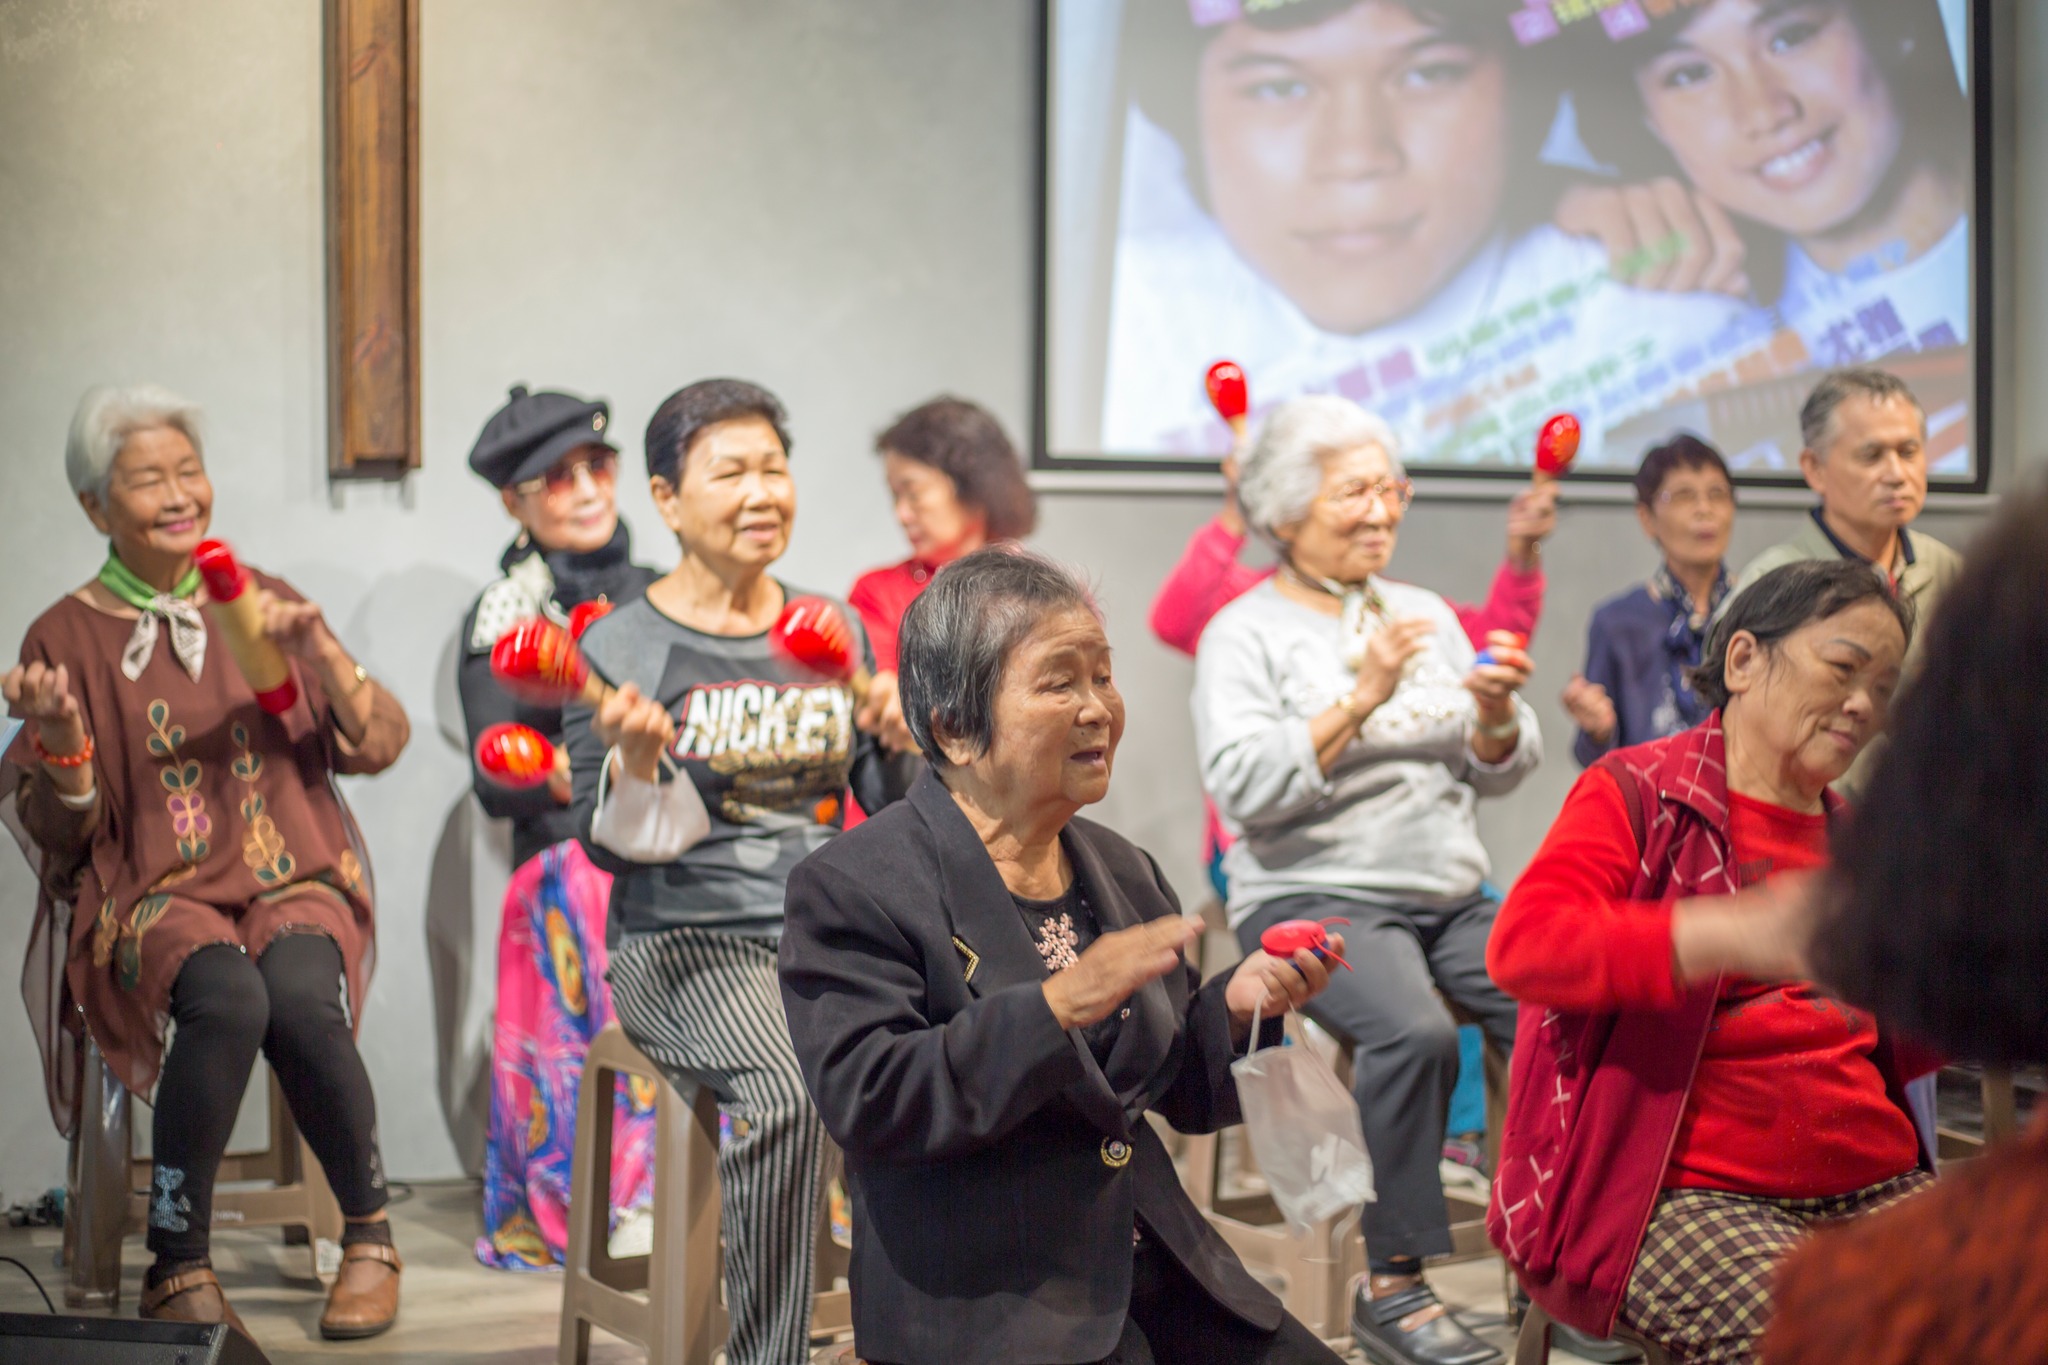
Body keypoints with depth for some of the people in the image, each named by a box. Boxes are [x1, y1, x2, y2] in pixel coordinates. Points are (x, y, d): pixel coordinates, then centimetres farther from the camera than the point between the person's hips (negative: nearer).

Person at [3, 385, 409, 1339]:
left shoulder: (258, 604, 12)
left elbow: (379, 748, 6)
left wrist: (318, 650, -10)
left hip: (293, 878, 2)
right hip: (152, 894, -2)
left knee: (300, 1000, -33)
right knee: (228, 998, -35)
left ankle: (370, 1234, -12)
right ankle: (179, 1265, -22)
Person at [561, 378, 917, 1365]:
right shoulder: (621, 645, 2)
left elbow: (898, 811, 17)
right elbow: (608, 846, 0)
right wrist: (633, 764, -20)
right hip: (688, 942, -4)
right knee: (788, 1091, -33)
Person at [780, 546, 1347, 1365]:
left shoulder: (1123, 873, 15)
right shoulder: (849, 888, -6)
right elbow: (865, 1103, -19)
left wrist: (1234, 1007, -2)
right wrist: (1058, 1005, -25)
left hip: (1152, 1275, 7)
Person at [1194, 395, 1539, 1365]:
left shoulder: (1428, 614, 18)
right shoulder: (1244, 633, 2)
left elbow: (1497, 775, 16)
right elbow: (1243, 785, -12)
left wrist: (1497, 718, -6)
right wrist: (1360, 700, -17)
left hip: (1450, 895, 5)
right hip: (1314, 897, -5)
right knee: (1415, 1032, -33)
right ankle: (1393, 1286, -22)